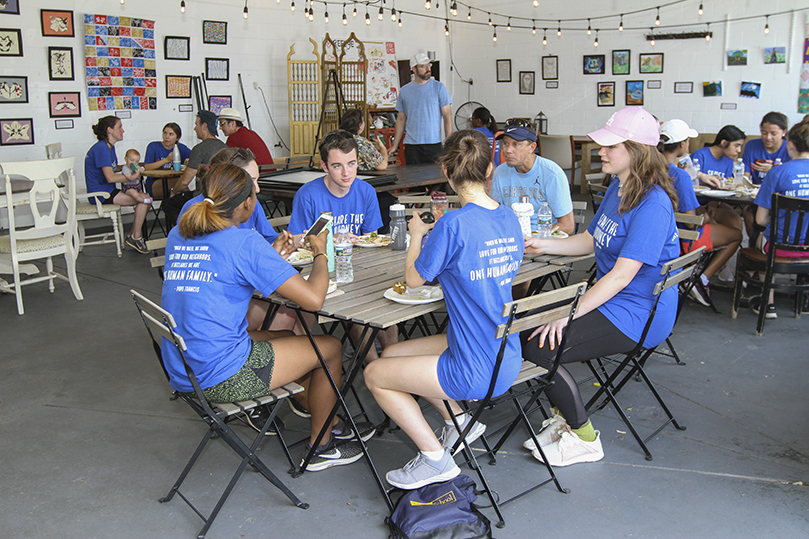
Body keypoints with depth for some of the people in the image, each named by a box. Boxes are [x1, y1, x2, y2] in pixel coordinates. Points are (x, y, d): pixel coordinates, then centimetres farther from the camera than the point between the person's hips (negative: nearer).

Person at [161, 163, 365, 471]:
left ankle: (329, 420, 38)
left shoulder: (177, 236, 6)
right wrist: (320, 253, 0)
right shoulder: (245, 243, -17)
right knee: (329, 347, 11)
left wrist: (272, 254, 21)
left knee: (287, 338, 28)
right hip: (222, 378, -8)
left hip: (181, 373, 8)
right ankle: (320, 447, 26)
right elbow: (313, 299, -19)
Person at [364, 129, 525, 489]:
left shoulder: (455, 224, -23)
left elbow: (414, 278, -9)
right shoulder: (509, 218, 2)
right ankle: (459, 420, 23)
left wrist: (417, 234, 10)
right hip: (507, 360, 8)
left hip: (477, 372, -8)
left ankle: (436, 458, 10)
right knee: (391, 354, 22)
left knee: (374, 375, 10)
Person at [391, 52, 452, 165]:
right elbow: (401, 119, 14)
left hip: (434, 144, -2)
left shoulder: (439, 88, 2)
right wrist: (395, 146, 9)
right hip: (411, 145, 2)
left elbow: (447, 116, 1)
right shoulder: (405, 90, 9)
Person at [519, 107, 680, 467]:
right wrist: (543, 246, 7)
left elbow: (622, 275, -26)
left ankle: (584, 438, 1)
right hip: (608, 299, 10)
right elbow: (590, 240, 20)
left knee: (541, 349, -20)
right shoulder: (618, 187, 10)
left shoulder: (652, 204, -22)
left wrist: (570, 314, -26)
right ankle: (564, 419, 13)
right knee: (524, 331, -1)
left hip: (636, 314, -10)